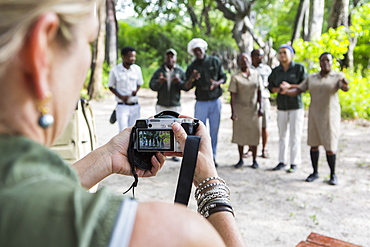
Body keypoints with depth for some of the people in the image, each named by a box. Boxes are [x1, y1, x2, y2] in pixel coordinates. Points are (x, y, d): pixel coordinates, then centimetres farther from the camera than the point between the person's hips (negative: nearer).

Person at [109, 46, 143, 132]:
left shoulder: (137, 69, 3)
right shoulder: (115, 70, -6)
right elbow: (111, 87, 2)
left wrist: (136, 91, -10)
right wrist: (121, 97, -14)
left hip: (135, 106, 4)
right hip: (122, 106, -3)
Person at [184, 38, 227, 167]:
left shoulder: (215, 61, 2)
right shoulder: (192, 67, 0)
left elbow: (223, 77, 7)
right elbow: (187, 87, -2)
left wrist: (217, 83, -15)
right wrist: (192, 79, -23)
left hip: (215, 102, 1)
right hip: (201, 102, -1)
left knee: (214, 130, 7)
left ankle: (212, 156, 18)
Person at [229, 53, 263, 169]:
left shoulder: (256, 74, 4)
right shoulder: (235, 77, -5)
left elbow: (259, 92, 5)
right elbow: (233, 96, -7)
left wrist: (260, 108, -1)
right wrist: (233, 112, -13)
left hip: (253, 110, 2)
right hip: (240, 110, -1)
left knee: (254, 134, 4)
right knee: (240, 135, 4)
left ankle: (254, 160, 18)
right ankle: (241, 160, 20)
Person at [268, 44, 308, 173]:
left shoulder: (299, 68, -4)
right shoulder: (276, 71, 6)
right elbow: (271, 87, 10)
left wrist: (289, 86, -19)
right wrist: (279, 89, -11)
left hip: (296, 106, -3)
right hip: (281, 107, 4)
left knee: (295, 136, 0)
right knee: (282, 135, 7)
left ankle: (294, 163, 10)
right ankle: (282, 161, 17)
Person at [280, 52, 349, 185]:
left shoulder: (337, 76, -5)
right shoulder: (311, 78, 5)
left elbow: (346, 88, -24)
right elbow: (297, 91, 0)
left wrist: (345, 84, -49)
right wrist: (286, 91, -21)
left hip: (330, 116, -3)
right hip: (314, 115, 3)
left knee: (330, 146, -3)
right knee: (314, 144, 7)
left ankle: (333, 174, 14)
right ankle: (315, 172, 21)